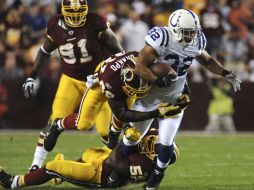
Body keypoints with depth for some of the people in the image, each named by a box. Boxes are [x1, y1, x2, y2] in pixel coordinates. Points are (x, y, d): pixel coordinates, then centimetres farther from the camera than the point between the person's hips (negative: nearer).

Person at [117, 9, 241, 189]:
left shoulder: (196, 42, -11)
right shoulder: (162, 39, -29)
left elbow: (207, 60, 11)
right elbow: (140, 67, -29)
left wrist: (226, 74, 2)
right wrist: (159, 81, -39)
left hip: (174, 99, 3)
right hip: (149, 96, -3)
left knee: (166, 142, -4)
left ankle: (158, 174, 24)